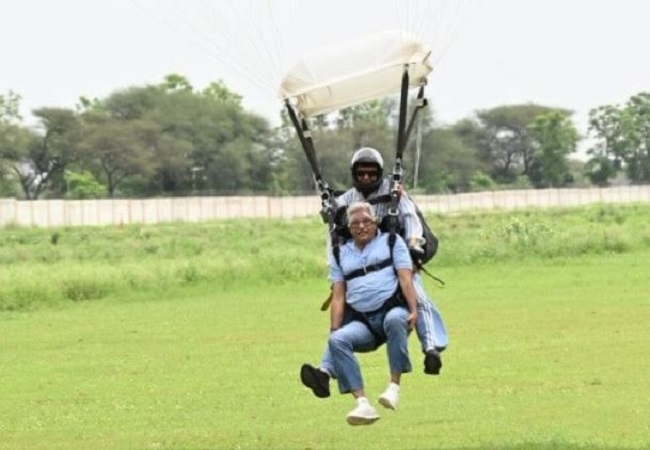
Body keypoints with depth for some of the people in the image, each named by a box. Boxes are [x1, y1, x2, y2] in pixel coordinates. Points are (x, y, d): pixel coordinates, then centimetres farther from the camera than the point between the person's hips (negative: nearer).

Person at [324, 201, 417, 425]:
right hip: (362, 321, 3)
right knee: (337, 340, -30)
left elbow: (405, 278, 2)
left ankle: (394, 386, -36)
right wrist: (334, 329, 0)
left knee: (395, 320, -41)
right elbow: (338, 296, 15)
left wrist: (413, 311, -13)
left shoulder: (391, 242, 16)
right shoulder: (340, 254, 23)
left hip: (393, 309, -3)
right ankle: (362, 404, -40)